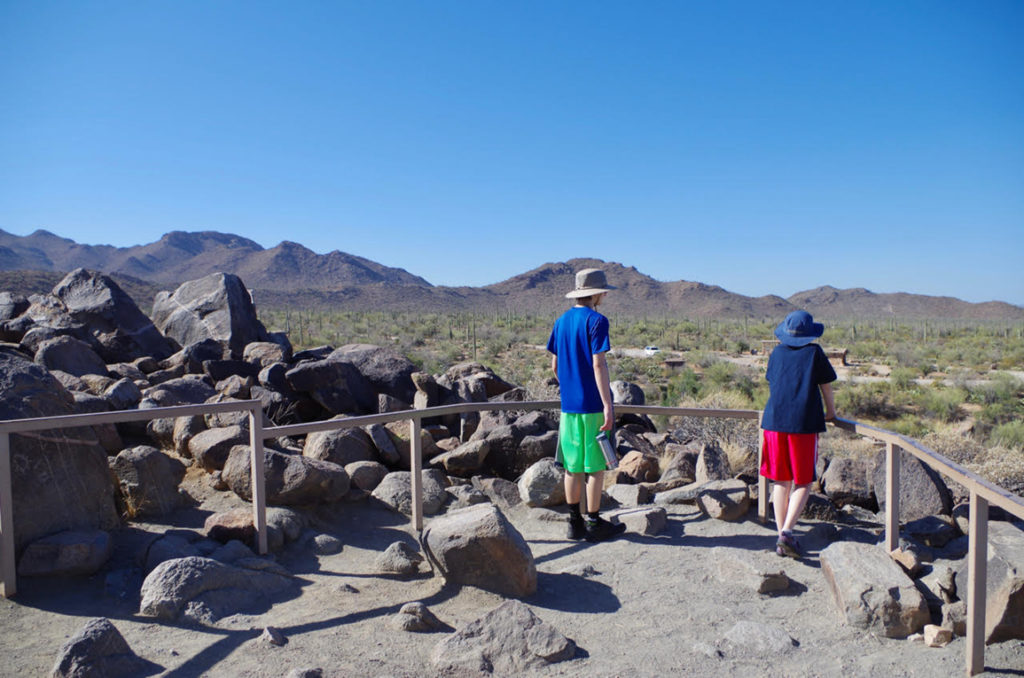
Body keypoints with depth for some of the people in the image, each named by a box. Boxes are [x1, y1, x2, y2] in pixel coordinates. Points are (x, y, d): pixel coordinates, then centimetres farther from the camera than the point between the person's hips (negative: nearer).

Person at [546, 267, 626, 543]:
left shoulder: (561, 321, 10)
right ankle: (594, 524, 12)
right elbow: (598, 365, -17)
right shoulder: (596, 320, -11)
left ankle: (575, 523, 19)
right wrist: (608, 406, -17)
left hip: (568, 405, 7)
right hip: (592, 405, -7)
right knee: (596, 466, 4)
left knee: (573, 466, 11)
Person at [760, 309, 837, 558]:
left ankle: (781, 536, 13)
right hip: (804, 424, -3)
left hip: (774, 421, 4)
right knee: (803, 482, 4)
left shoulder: (776, 353, 11)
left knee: (780, 481, 11)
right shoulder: (814, 352, 1)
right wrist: (830, 412, 26)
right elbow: (826, 386, 9)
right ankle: (787, 531, -11)